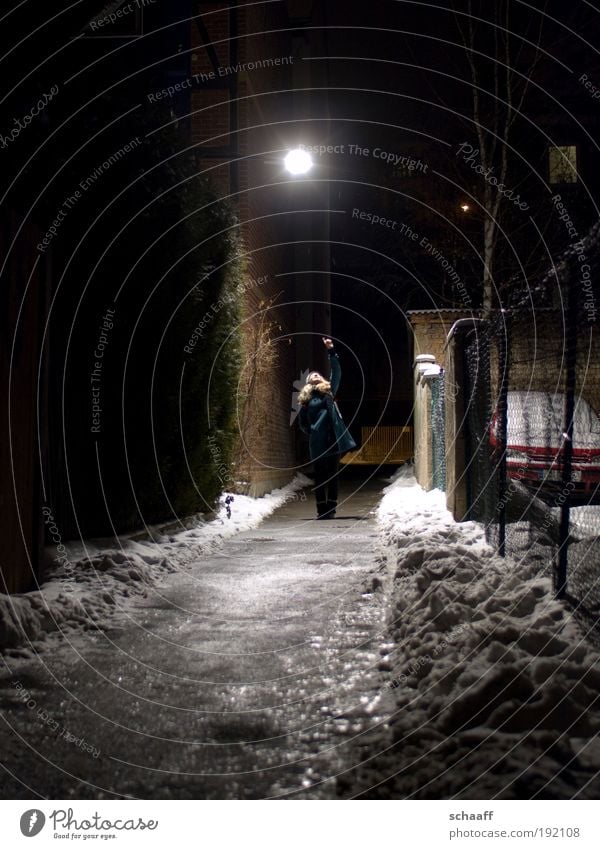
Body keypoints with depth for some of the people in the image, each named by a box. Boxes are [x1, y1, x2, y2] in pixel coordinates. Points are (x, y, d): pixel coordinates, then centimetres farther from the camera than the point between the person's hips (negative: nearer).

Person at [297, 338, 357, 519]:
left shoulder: (329, 391, 13)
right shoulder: (306, 398, 9)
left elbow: (337, 373, 5)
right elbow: (302, 422, 14)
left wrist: (331, 351, 0)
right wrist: (312, 433, 4)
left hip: (334, 439, 1)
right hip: (318, 443, -1)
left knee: (333, 475, 3)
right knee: (320, 476, 3)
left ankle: (331, 509, 6)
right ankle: (321, 510, 6)